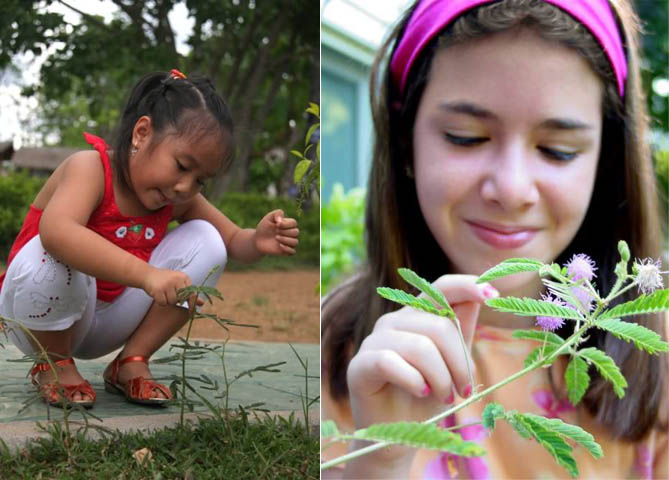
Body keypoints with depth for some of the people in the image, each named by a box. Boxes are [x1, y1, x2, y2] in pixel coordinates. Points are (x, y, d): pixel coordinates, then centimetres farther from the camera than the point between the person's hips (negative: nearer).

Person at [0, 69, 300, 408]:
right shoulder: (91, 167, -24)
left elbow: (232, 240, 5)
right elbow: (55, 231, -45)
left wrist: (258, 242, -21)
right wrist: (146, 274, -54)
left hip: (107, 325, 5)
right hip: (46, 318, -5)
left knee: (205, 242, -8)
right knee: (49, 257, -38)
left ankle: (132, 362, 0)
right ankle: (54, 363, -8)